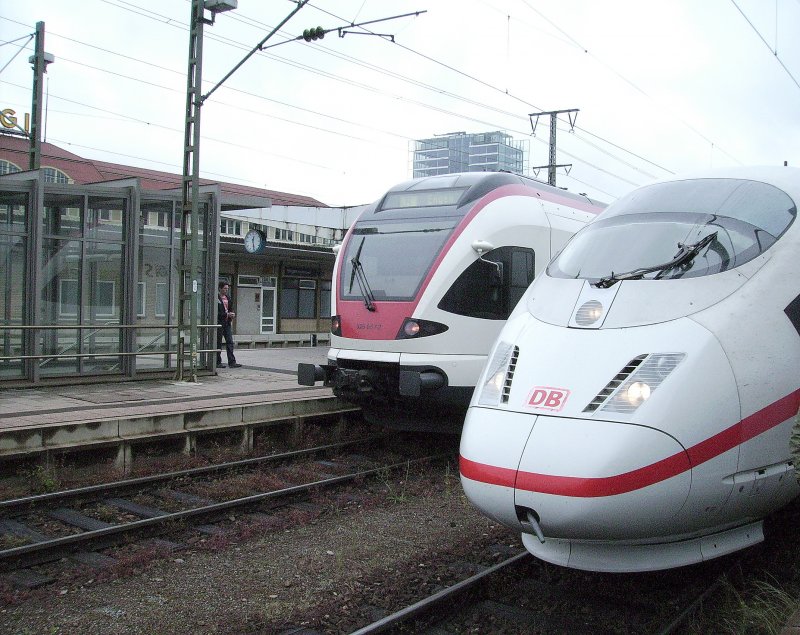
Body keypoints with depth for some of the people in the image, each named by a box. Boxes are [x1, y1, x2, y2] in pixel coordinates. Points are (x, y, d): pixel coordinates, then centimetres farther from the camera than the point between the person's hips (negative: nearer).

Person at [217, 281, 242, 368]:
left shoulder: (228, 299, 15)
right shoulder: (216, 299, -10)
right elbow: (217, 312, -15)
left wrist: (232, 314, 2)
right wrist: (227, 314, -18)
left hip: (227, 323, 7)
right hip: (219, 323, -7)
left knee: (230, 342, 1)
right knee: (218, 343, 1)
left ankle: (232, 362, 0)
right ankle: (218, 362, 8)